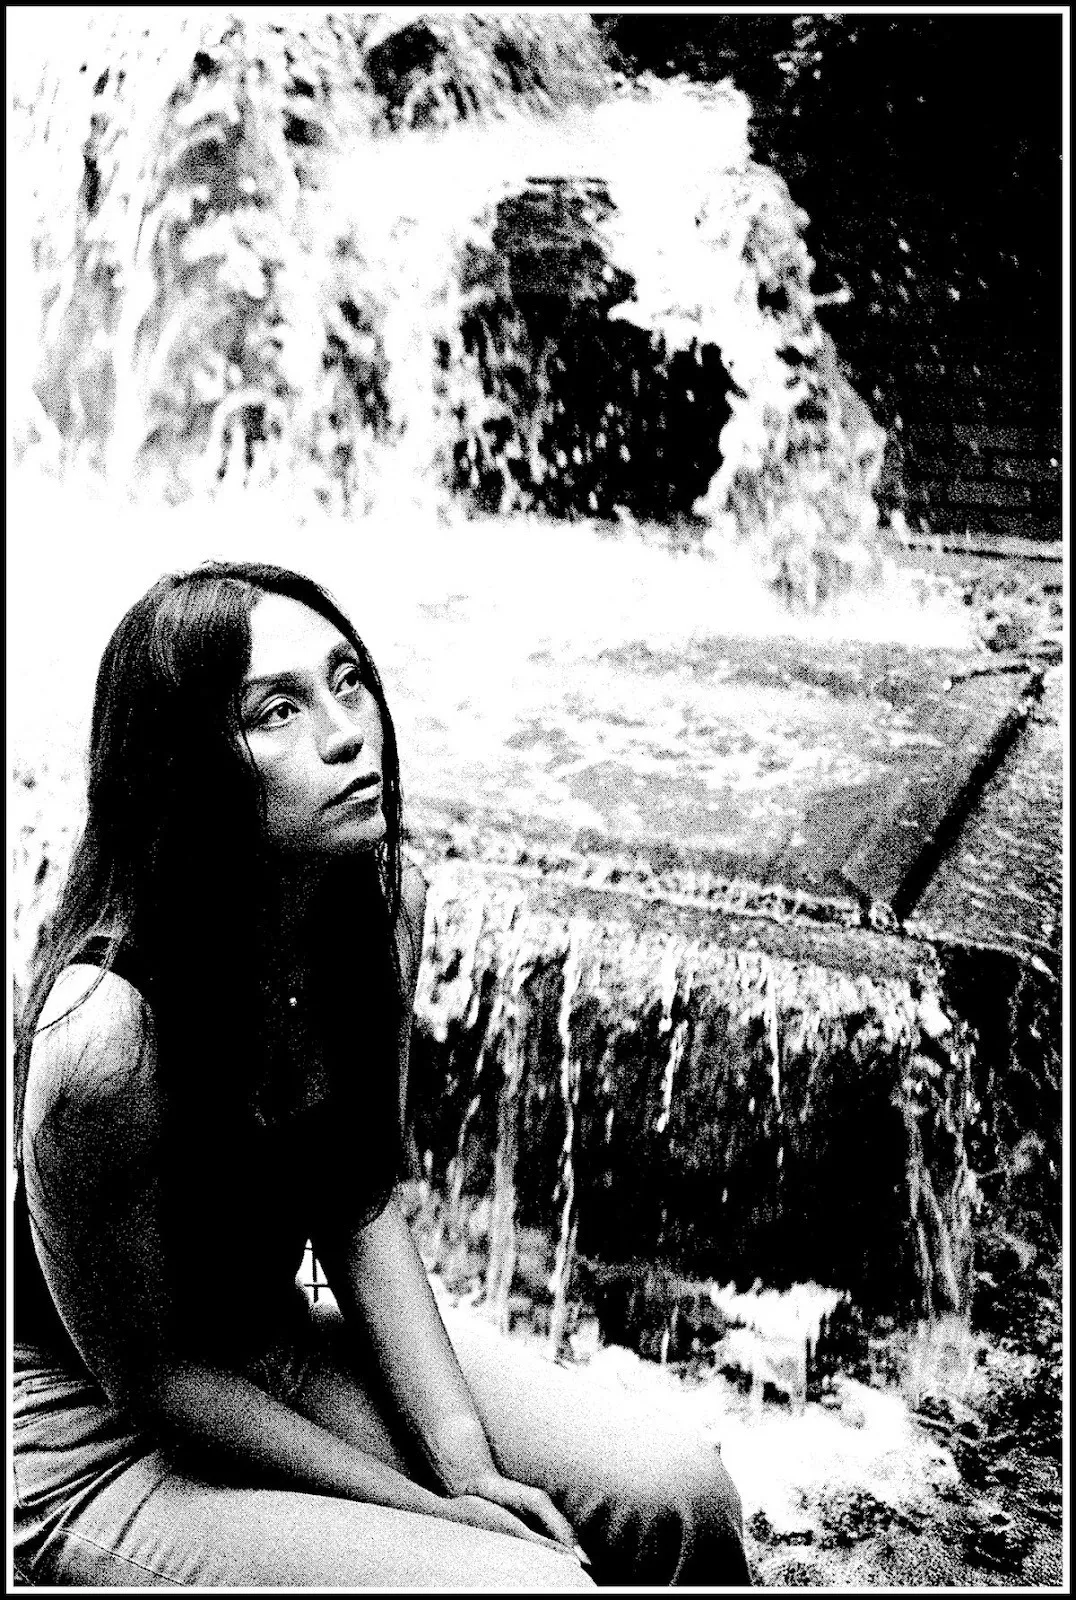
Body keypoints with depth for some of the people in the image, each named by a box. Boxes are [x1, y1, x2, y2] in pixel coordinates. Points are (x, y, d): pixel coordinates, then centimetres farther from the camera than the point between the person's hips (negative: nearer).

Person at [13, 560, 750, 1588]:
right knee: (539, 1580, -19)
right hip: (102, 1454, -6)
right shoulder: (105, 1033, -33)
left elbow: (361, 1207, -2)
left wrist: (465, 1462, -9)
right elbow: (147, 1377, -19)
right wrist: (417, 1504, -14)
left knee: (677, 1501, -4)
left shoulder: (385, 902, -12)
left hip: (280, 1346, 6)